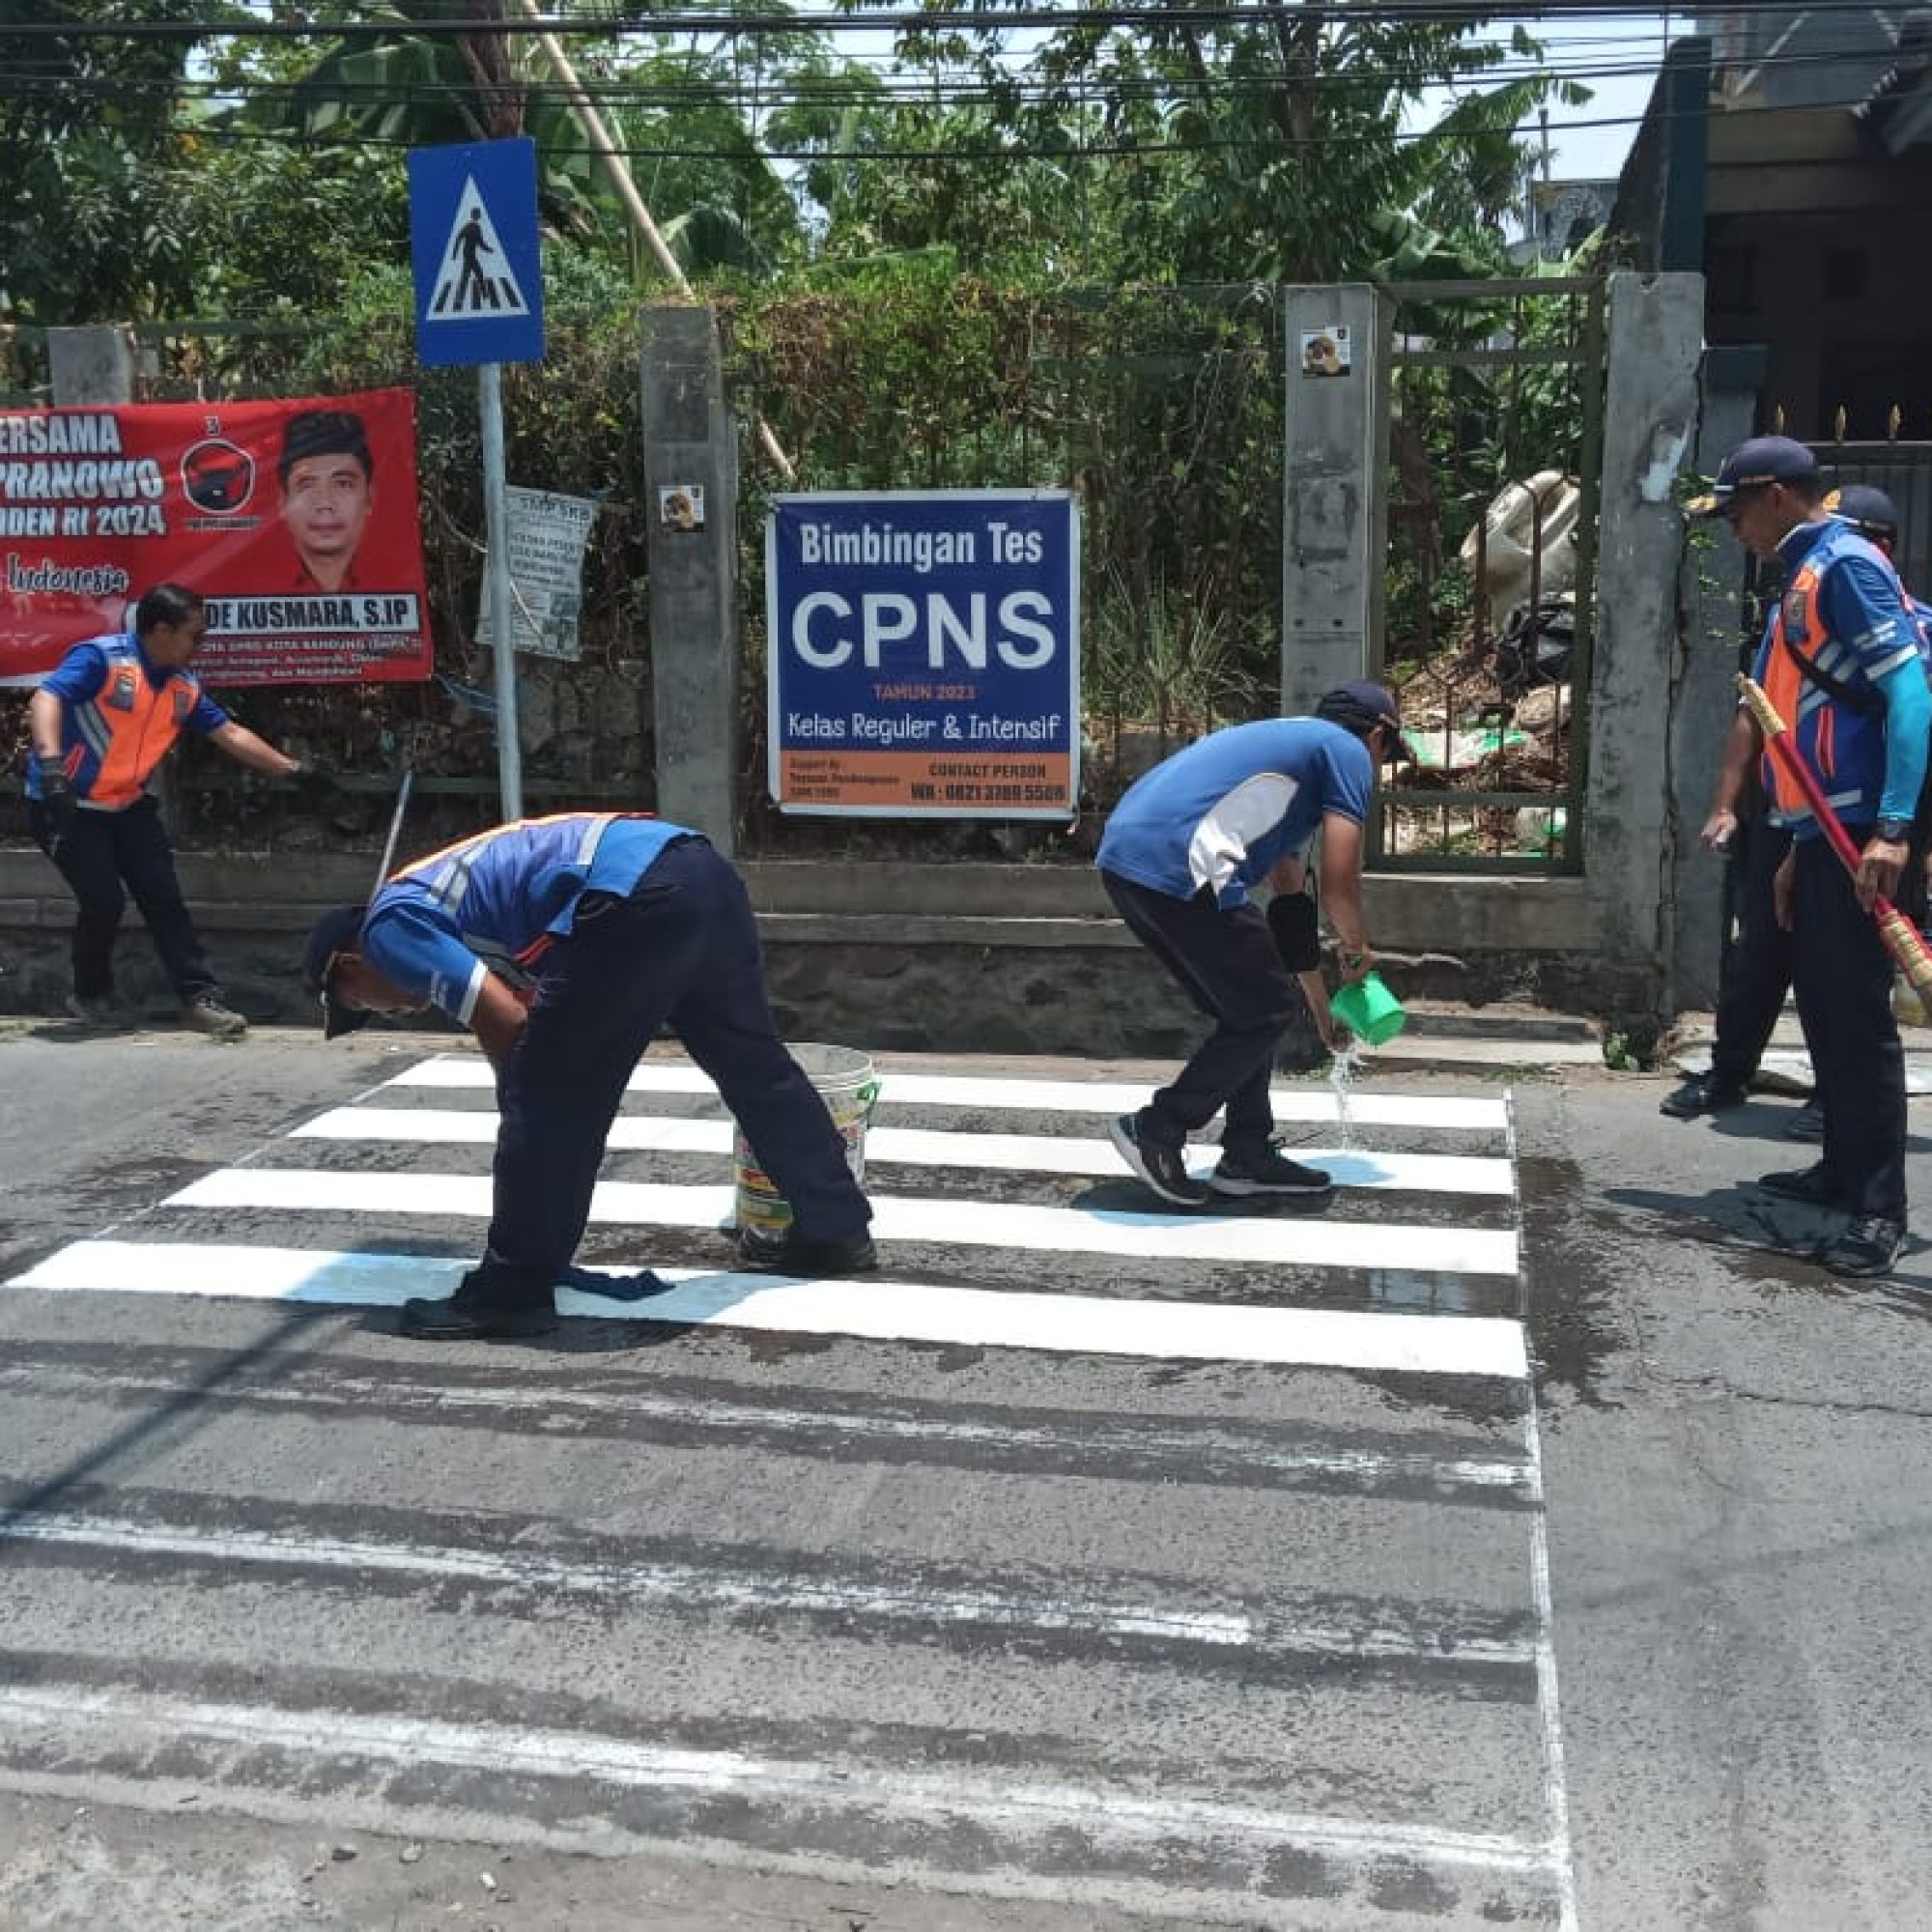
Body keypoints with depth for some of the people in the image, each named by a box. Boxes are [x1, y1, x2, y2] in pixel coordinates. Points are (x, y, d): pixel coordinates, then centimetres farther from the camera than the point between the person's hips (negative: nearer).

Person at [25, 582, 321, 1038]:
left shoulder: (184, 687, 2)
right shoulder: (101, 658, -19)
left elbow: (230, 733, 11)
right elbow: (45, 700, -32)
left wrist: (291, 768, 10)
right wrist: (51, 762, -48)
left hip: (128, 805, 7)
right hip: (69, 805, -6)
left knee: (164, 897, 0)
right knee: (104, 901, -11)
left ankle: (201, 997, 2)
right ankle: (90, 995, 14)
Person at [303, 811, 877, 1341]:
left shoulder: (389, 925, 8)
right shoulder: (440, 891, 35)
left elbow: (507, 1025, -2)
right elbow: (531, 1011, 37)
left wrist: (523, 1103, 15)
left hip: (636, 900, -10)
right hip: (699, 870, 10)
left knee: (546, 1098, 3)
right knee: (753, 1064, 22)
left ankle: (514, 1290, 11)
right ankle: (838, 1230, 35)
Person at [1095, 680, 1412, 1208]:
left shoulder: (1290, 742, 35)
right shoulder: (1348, 752, 8)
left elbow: (1288, 891, 39)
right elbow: (1339, 883, -2)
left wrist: (1326, 1015, 42)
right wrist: (1357, 951, 20)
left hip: (1122, 857, 9)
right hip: (1178, 868, -9)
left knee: (1247, 1007, 20)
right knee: (1265, 1010, 5)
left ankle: (1249, 1155, 24)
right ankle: (1158, 1130, 6)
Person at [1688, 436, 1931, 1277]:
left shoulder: (1845, 566, -10)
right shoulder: (1806, 578, 19)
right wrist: (1799, 849, 22)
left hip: (1861, 833, -10)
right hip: (1826, 834, 10)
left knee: (1859, 1015, -8)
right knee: (1823, 1009, 15)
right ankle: (1845, 1168, 27)